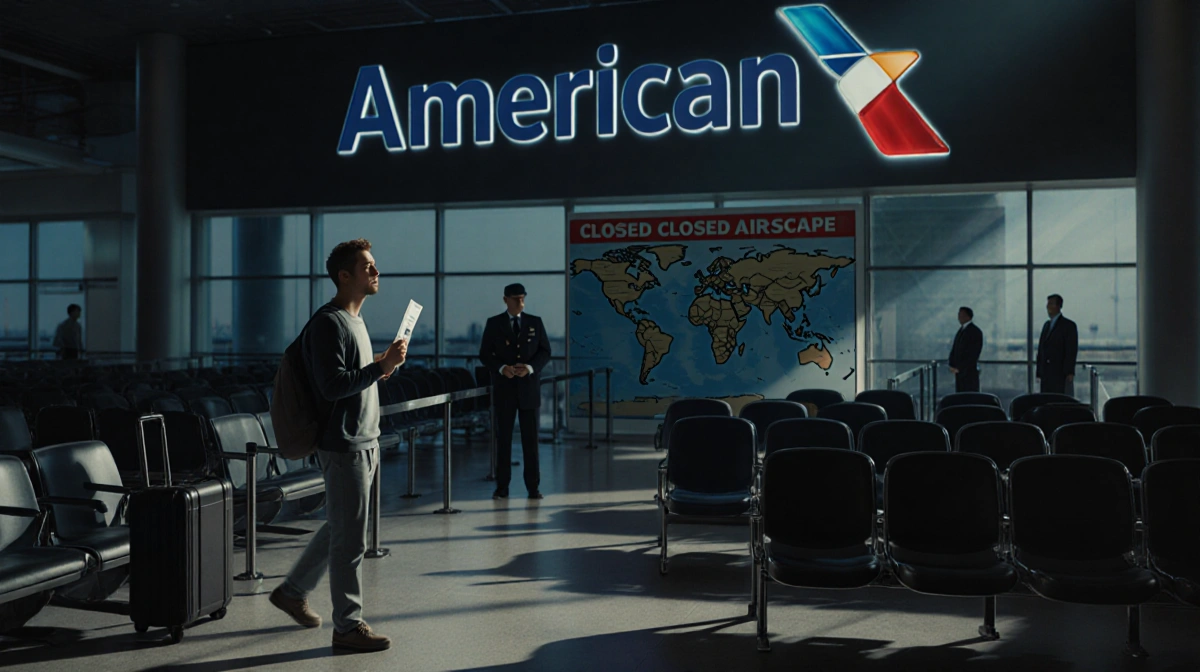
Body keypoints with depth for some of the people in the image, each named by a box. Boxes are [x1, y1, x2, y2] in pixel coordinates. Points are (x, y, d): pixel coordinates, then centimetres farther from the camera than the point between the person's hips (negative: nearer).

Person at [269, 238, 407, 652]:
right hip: (343, 446, -10)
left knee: (339, 528, 19)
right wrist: (381, 366, -21)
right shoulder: (328, 323, -15)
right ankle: (348, 626, 9)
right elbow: (332, 385, -23)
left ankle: (292, 591, 35)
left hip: (363, 443, 10)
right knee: (350, 539, -2)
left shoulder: (355, 321, 16)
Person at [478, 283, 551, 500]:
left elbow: (545, 352, 4)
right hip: (504, 388, 0)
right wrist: (502, 368, -17)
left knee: (530, 439, 3)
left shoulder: (535, 322, 5)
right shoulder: (493, 323, 2)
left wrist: (530, 368, -14)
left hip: (529, 387, 1)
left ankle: (533, 487, 9)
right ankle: (502, 487, 11)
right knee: (503, 439, 4)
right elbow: (485, 354, 1)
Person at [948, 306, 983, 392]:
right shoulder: (961, 330, 15)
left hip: (969, 371, -7)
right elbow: (954, 349, 16)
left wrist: (960, 368, -15)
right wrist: (952, 365, 2)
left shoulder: (975, 332, -8)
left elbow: (973, 354, -14)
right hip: (959, 372, 7)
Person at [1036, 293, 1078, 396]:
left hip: (1061, 375, -6)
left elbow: (1072, 351, -8)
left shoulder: (1069, 325, -2)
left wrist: (1070, 373, -16)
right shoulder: (1046, 325, 17)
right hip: (1046, 375, 6)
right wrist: (1039, 373, 11)